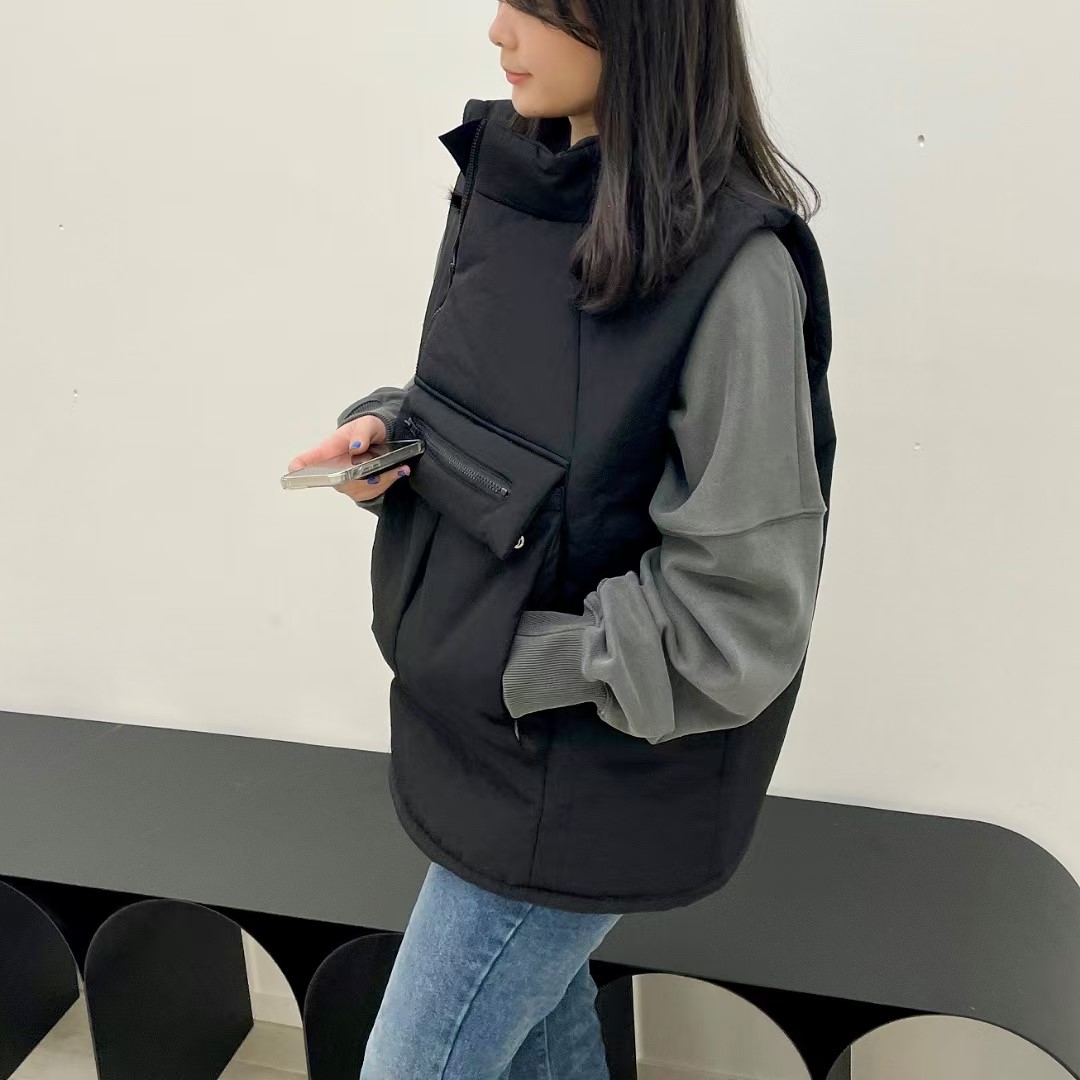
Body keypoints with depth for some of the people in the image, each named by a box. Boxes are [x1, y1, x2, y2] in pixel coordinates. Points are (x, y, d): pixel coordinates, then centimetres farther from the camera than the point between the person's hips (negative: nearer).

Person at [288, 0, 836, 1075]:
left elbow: (740, 618, -22)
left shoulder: (731, 267, -24)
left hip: (578, 776, -6)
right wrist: (387, 429, -6)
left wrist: (521, 668, -16)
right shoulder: (506, 176, -1)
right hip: (472, 725, 7)